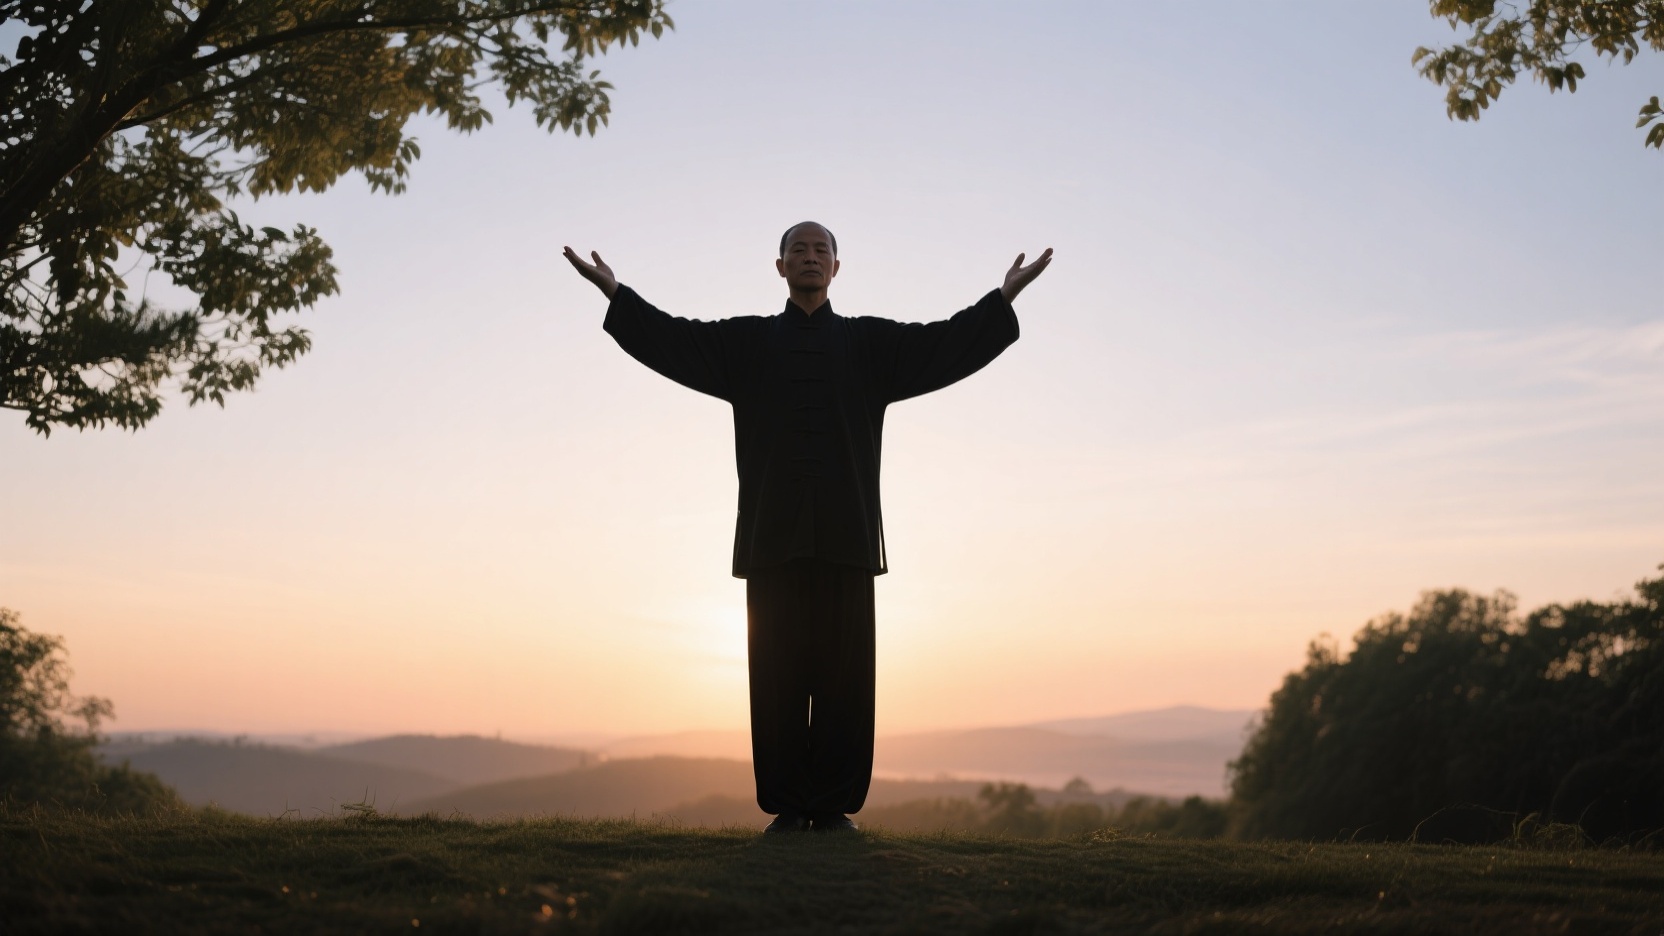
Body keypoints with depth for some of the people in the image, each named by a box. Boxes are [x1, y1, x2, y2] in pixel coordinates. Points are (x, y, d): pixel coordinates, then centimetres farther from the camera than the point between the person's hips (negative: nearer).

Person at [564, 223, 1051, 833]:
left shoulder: (870, 343, 16)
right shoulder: (745, 342, 15)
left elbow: (944, 343, 8)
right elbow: (673, 338, 8)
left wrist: (1004, 299, -2)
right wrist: (616, 294, -3)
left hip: (847, 538, 0)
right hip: (772, 537, 0)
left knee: (844, 677, -1)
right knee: (777, 677, -1)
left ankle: (834, 809, 5)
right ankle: (787, 808, 5)